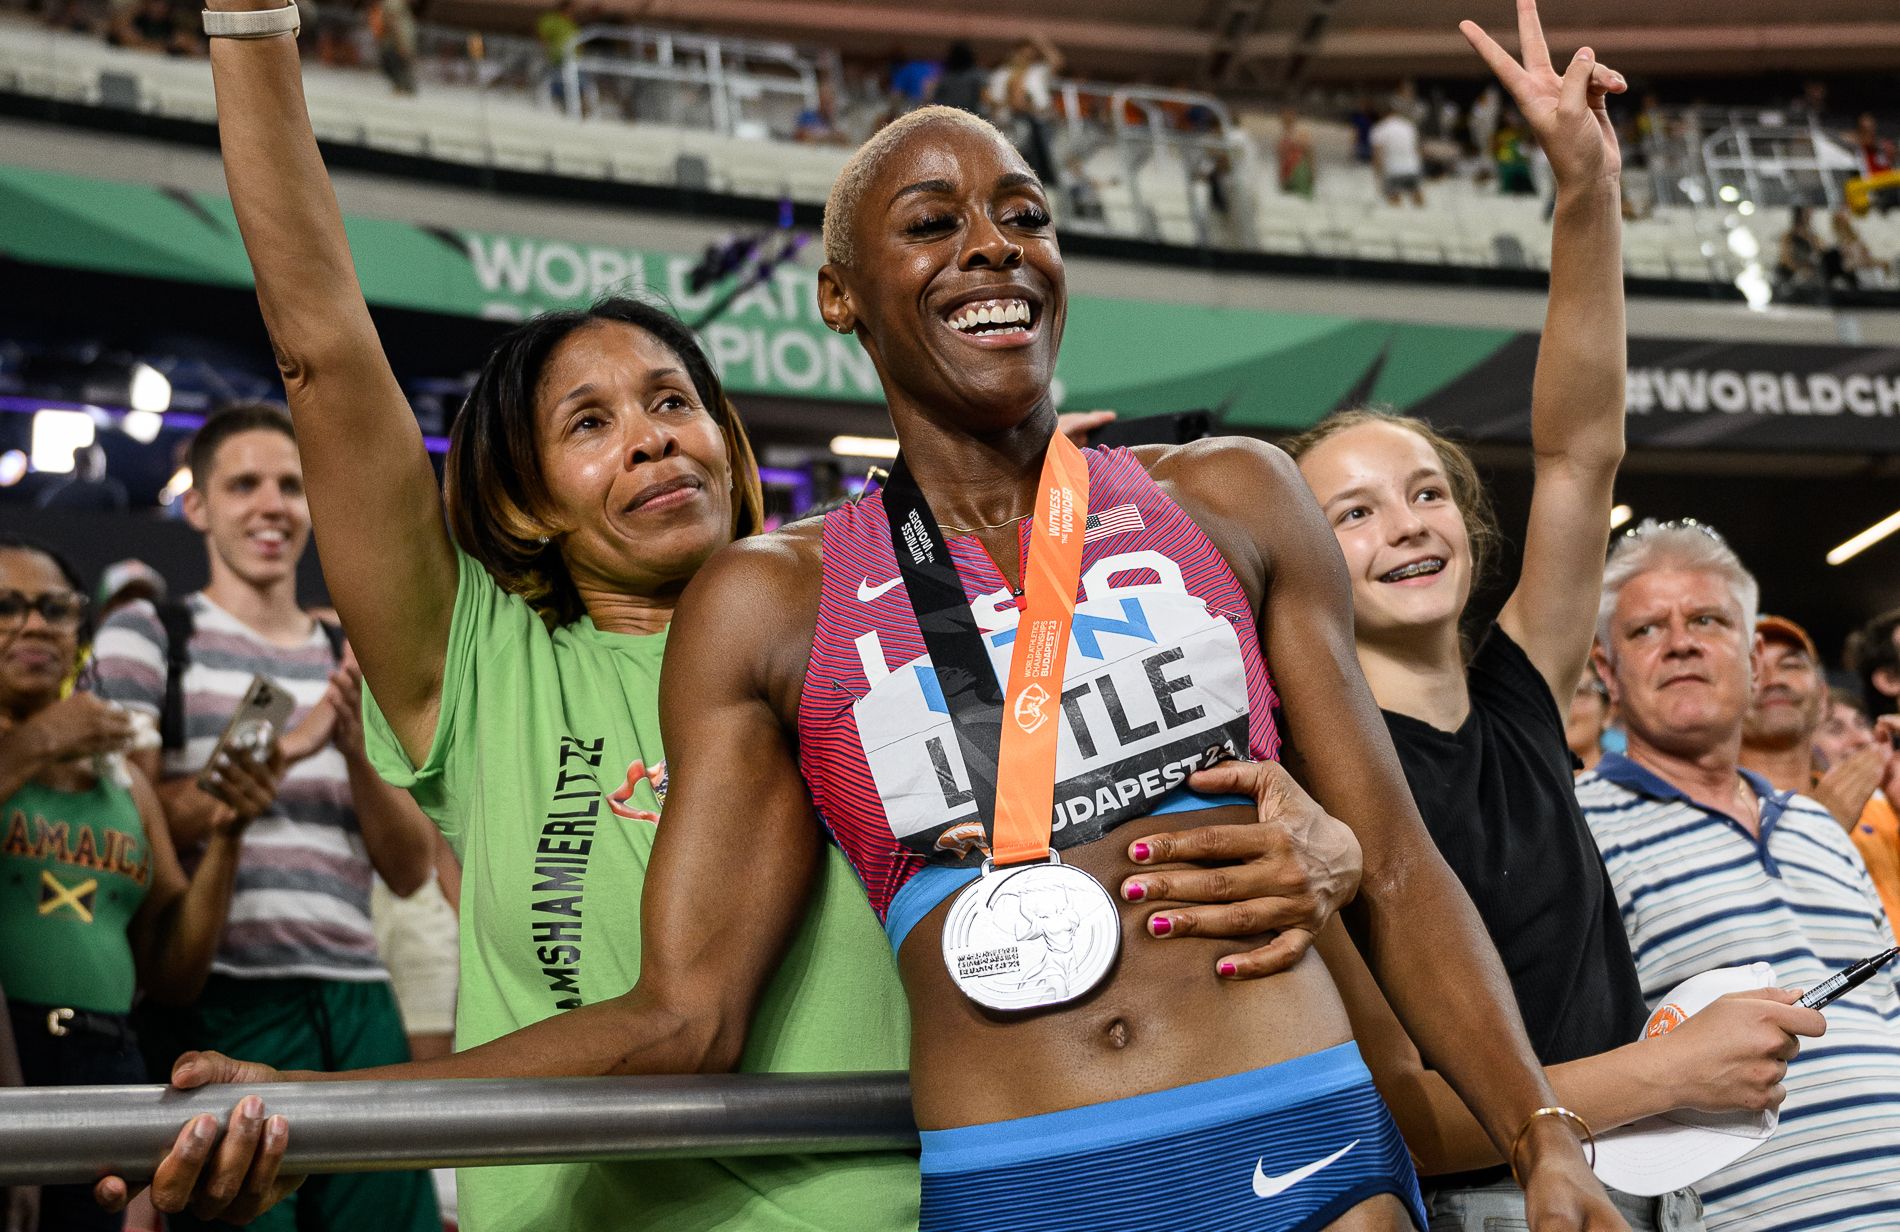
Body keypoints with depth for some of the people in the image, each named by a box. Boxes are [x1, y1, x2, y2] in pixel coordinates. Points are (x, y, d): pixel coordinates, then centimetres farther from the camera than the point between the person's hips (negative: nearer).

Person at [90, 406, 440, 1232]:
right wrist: (286, 749, -14)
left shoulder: (355, 661, 18)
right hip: (222, 999, -4)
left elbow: (409, 871, 11)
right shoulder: (144, 637, 6)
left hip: (355, 995, 4)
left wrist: (357, 750, -6)